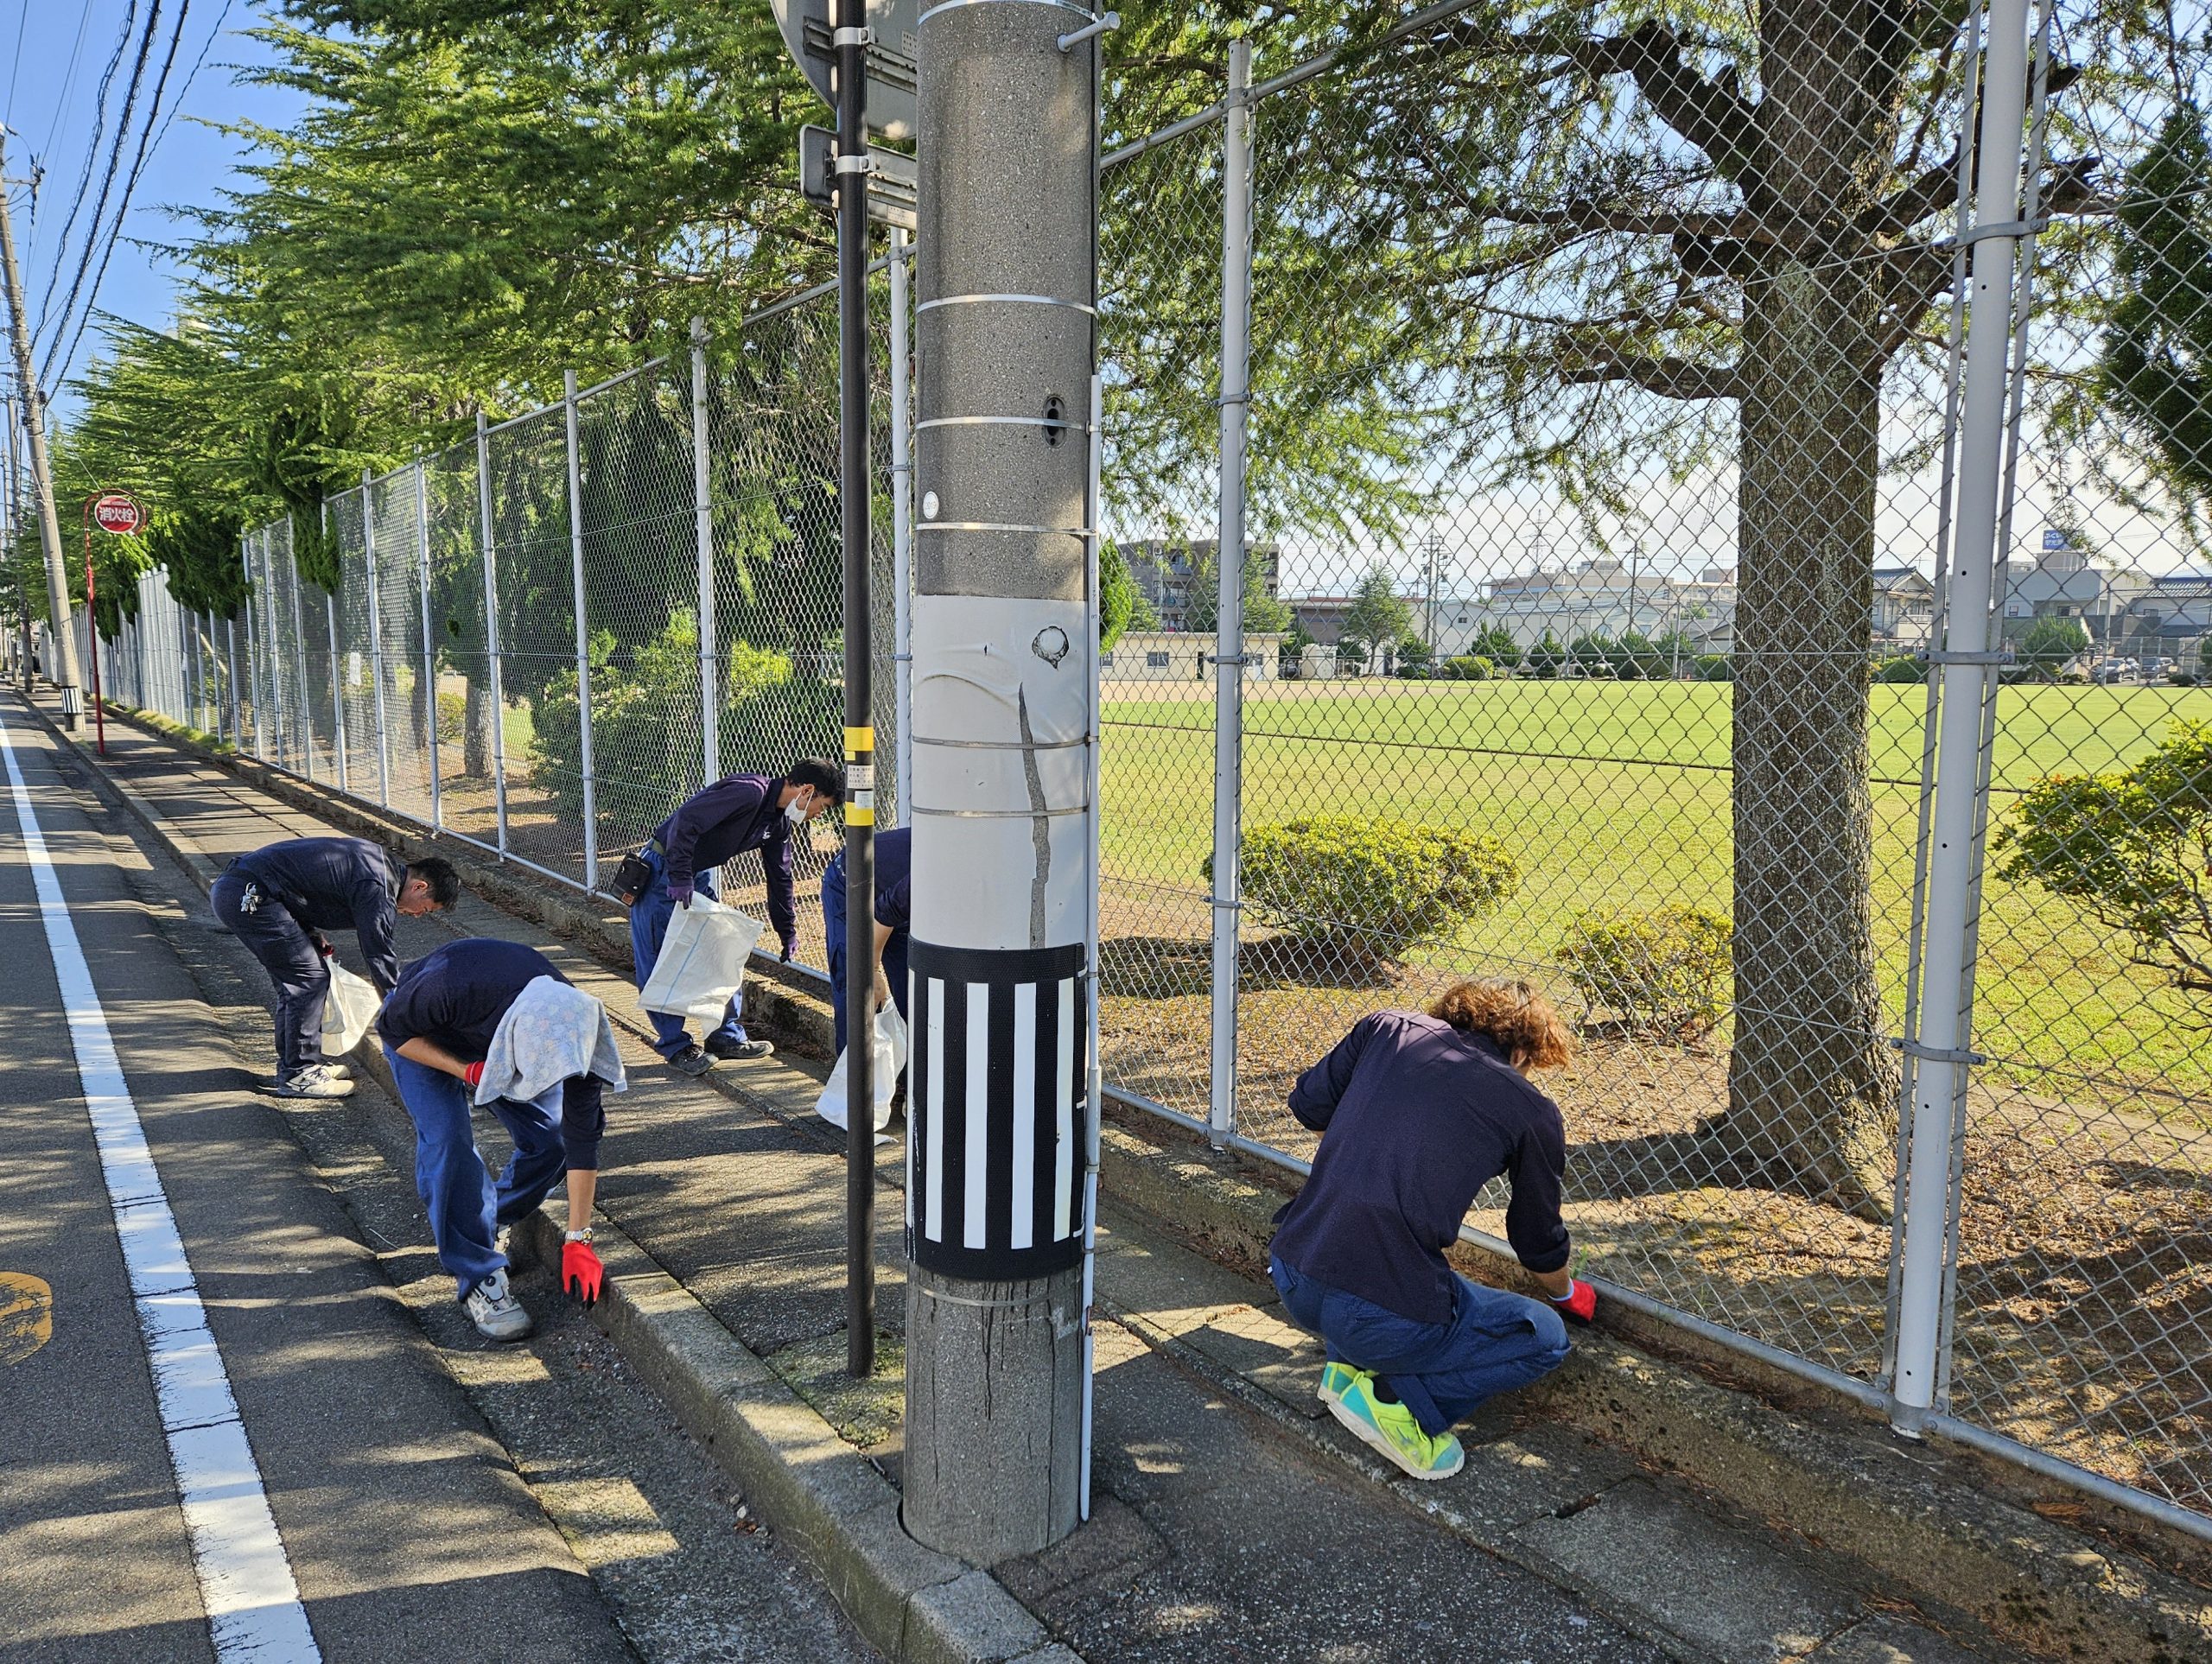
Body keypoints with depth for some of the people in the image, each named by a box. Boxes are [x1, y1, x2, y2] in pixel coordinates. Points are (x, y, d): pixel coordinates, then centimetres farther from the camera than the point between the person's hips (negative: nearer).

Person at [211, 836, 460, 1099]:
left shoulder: (377, 861, 14)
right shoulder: (377, 889, -16)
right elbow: (381, 956, -12)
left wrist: (312, 934, 12)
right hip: (248, 898, -10)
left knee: (295, 977, 16)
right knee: (310, 977, -6)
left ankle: (292, 1063, 26)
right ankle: (298, 1075, 1)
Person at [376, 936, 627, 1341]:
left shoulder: (571, 1029, -34)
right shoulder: (449, 989, -46)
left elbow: (583, 1138, -26)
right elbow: (393, 1030, -22)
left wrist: (578, 1240, -23)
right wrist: (467, 1071, -36)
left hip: (495, 1041, 3)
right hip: (421, 1036, -3)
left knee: (552, 1137, -10)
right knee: (448, 1140, -23)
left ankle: (485, 1224, 17)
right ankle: (477, 1277, -12)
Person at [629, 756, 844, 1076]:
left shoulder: (780, 821, 4)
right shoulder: (749, 792, -26)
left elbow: (779, 876, 16)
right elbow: (686, 820, -32)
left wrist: (787, 931, 22)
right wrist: (680, 879, -31)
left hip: (700, 874, 9)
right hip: (663, 872, -9)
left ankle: (727, 1036, 20)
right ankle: (675, 1046, 9)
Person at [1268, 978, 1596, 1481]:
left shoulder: (1387, 1028, 10)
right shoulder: (1531, 1110, 5)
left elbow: (1308, 1105, 17)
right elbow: (1540, 1242, 18)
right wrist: (1569, 1294, 41)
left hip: (1290, 1278, 5)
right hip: (1383, 1317, -5)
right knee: (1545, 1337, 20)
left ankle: (1348, 1366, 19)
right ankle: (1393, 1398, 2)